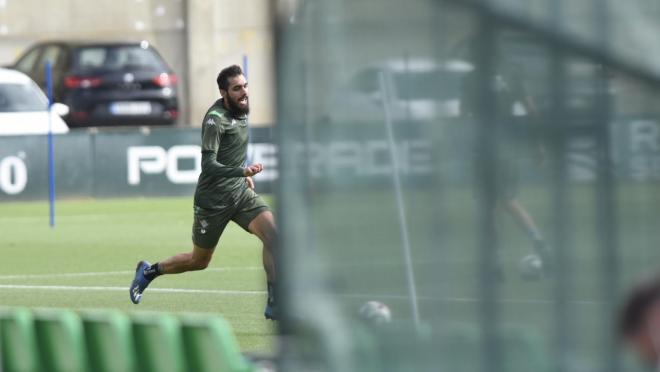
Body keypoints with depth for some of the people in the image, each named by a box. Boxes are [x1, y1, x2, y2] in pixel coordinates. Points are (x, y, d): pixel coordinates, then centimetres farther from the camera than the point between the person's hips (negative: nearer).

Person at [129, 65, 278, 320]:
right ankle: (149, 271, 37)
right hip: (213, 200, -6)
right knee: (199, 261, 10)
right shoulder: (215, 118, -20)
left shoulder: (240, 110, 5)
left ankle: (274, 304, -17)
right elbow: (208, 165, -29)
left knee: (272, 234, -19)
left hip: (240, 192, 6)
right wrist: (243, 171, -41)